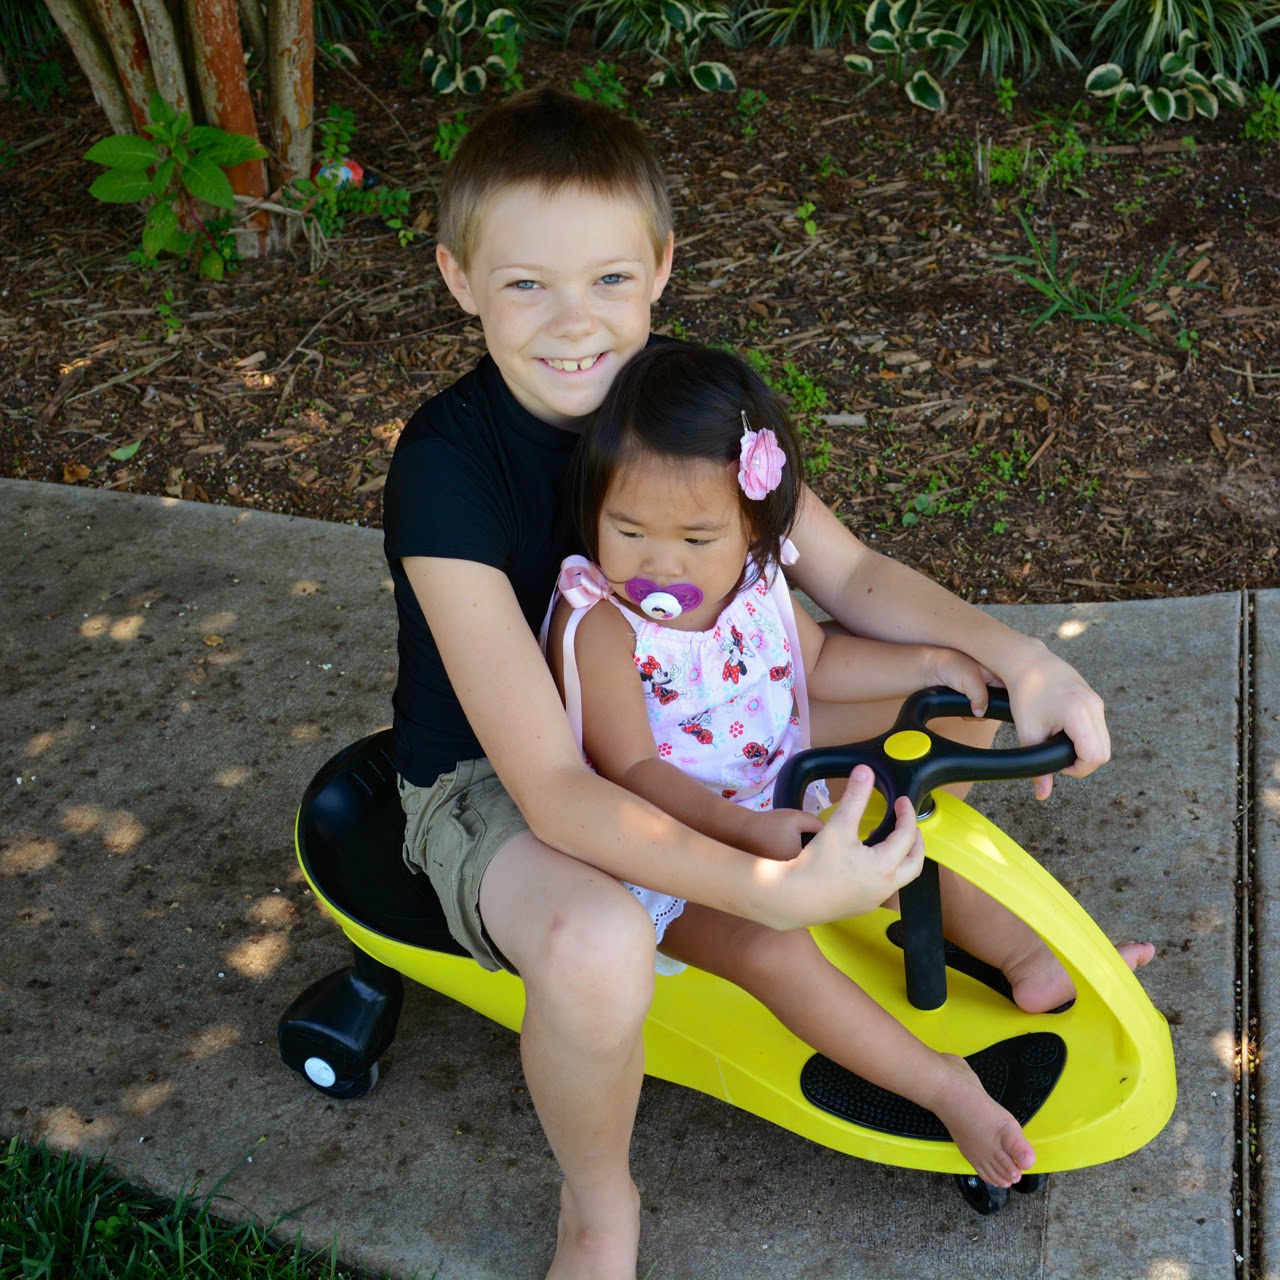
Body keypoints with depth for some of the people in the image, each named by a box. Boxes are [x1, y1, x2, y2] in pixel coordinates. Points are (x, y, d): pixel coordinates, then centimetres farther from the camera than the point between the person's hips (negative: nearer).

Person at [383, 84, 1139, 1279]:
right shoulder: (447, 465, -30)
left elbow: (848, 572, -2)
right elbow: (550, 785, -34)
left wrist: (1020, 657, -19)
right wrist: (778, 892, -44)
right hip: (489, 776, -6)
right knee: (597, 948, -39)